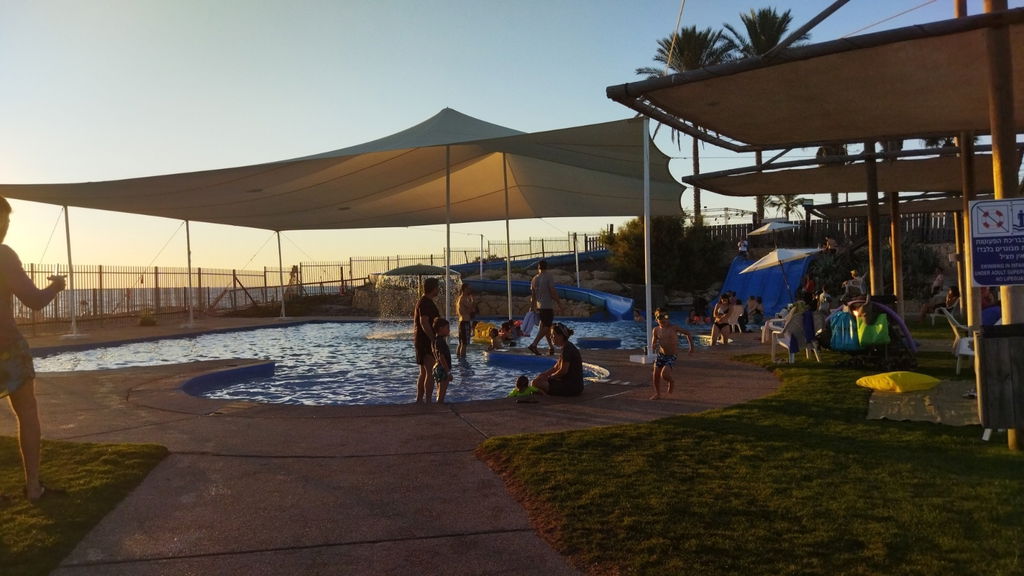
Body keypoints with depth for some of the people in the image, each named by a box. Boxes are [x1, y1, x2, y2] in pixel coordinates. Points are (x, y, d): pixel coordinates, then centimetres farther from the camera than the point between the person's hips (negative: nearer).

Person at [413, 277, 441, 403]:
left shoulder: (422, 301, 17)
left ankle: (419, 400, 22)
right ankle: (428, 401, -8)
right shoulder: (426, 303, -16)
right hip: (427, 341, -11)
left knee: (424, 372, 16)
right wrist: (433, 339, -29)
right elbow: (424, 322, -27)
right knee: (431, 373, -9)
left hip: (420, 341, 11)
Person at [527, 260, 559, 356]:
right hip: (548, 306, -7)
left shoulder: (534, 279, 7)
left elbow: (532, 295, 10)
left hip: (539, 306, 7)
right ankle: (534, 345, -20)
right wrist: (559, 302, -3)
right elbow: (553, 292, -15)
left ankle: (551, 347, 22)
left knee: (545, 326, 16)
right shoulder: (549, 278, -10)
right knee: (546, 327, -6)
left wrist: (532, 307, 15)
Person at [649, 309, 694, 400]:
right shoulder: (656, 330, 0)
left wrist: (691, 347, 4)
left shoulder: (673, 327, -9)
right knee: (655, 375, 2)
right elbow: (652, 346, 4)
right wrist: (654, 346, -20)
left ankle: (671, 382, 15)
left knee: (664, 374, -21)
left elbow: (688, 333, 3)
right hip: (661, 355, 4)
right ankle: (657, 394, 24)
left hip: (671, 356, -4)